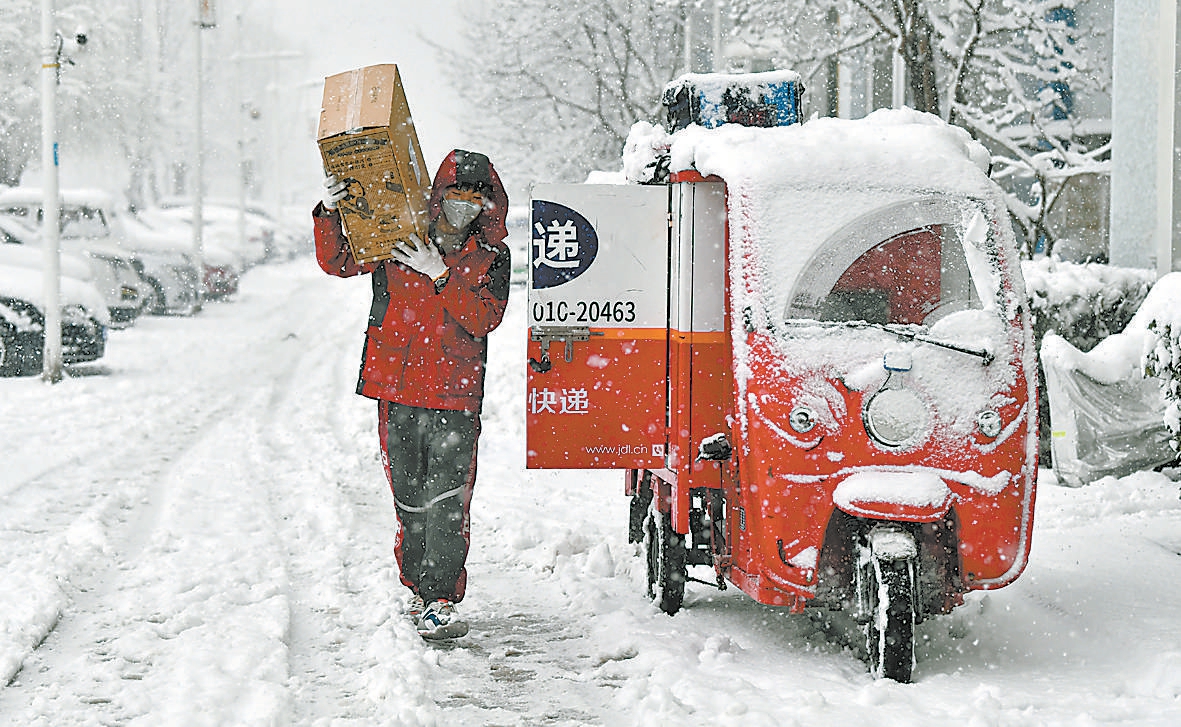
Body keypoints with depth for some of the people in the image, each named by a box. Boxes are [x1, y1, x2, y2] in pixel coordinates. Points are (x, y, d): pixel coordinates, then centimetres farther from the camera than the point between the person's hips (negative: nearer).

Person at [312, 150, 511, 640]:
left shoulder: (491, 256, 6)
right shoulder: (397, 237, 7)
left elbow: (483, 318, -6)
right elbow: (337, 262, 7)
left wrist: (441, 276, -15)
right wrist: (330, 214, -10)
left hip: (455, 396, -1)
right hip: (397, 387, 1)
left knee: (448, 502, -10)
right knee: (410, 499, 7)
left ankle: (440, 602, -8)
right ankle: (418, 589, 21)